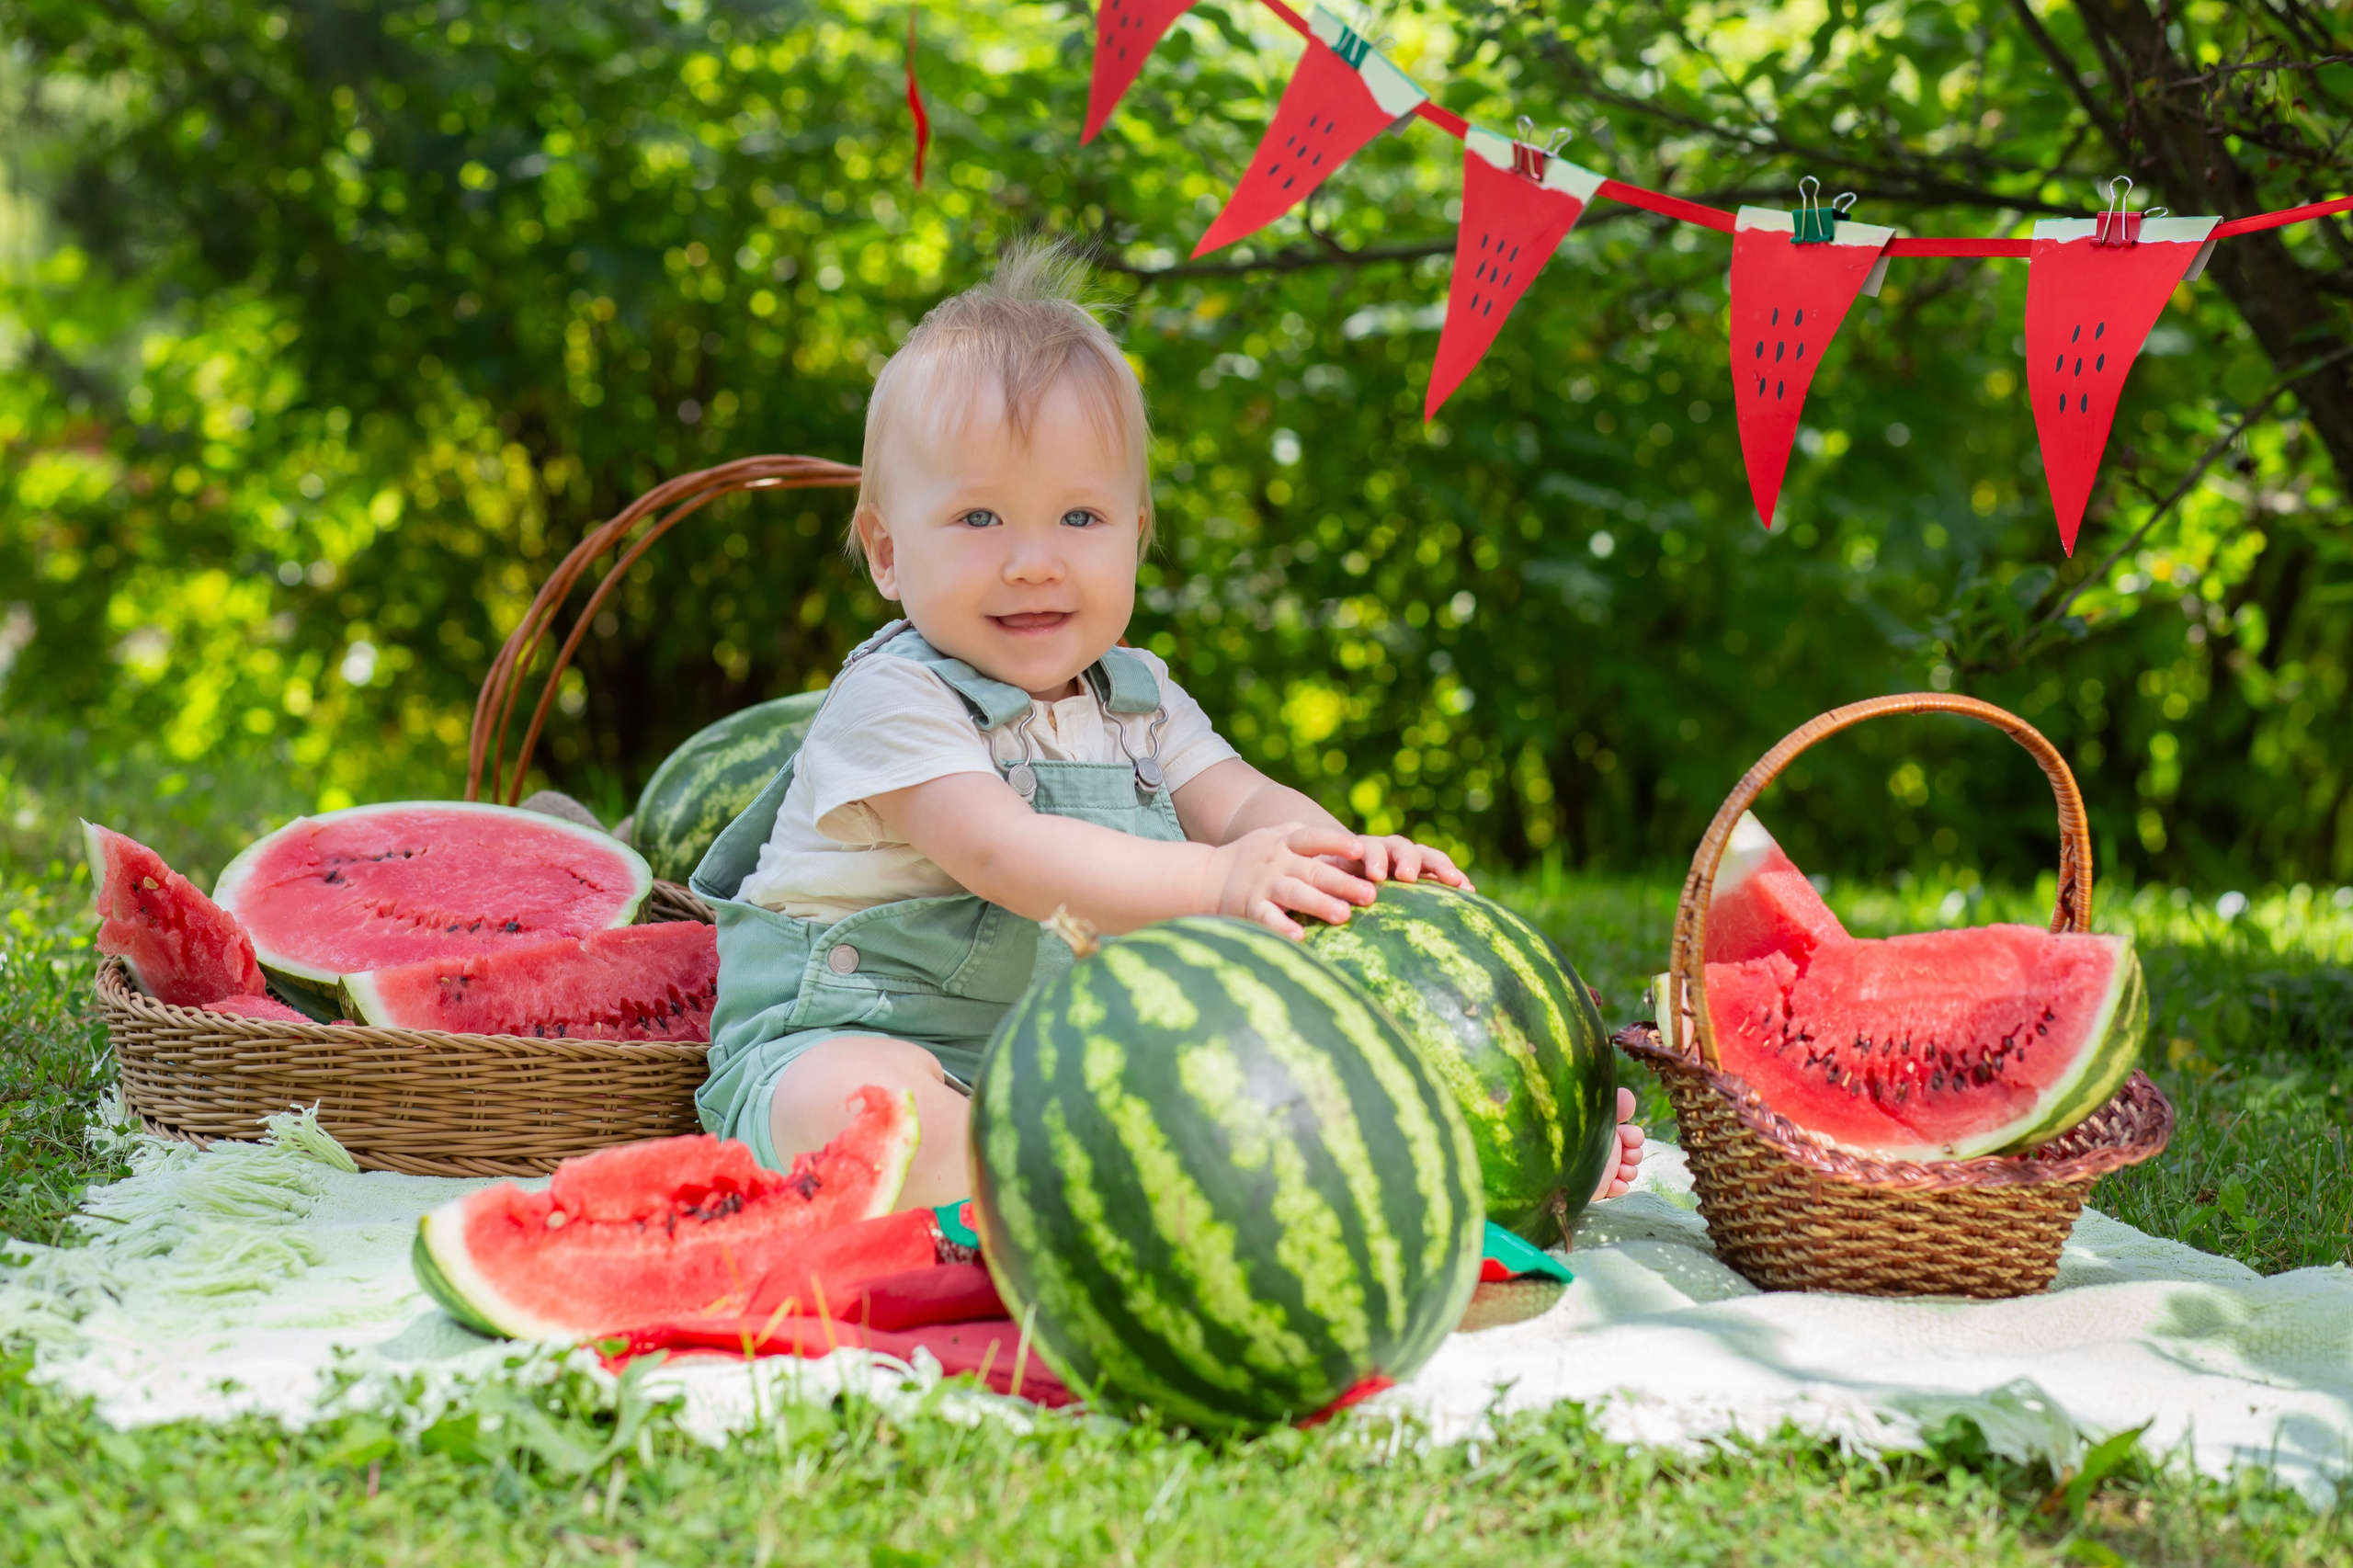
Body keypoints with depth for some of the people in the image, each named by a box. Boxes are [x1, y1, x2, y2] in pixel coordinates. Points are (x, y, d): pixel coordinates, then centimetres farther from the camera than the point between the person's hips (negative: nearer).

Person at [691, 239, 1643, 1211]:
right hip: (868, 1037, -7)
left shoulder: (1136, 699, 9)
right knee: (851, 1101, -41)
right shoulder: (891, 702, -16)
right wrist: (1210, 882, -42)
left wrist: (1343, 860, -26)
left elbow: (1241, 805, -1)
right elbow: (1002, 854, -29)